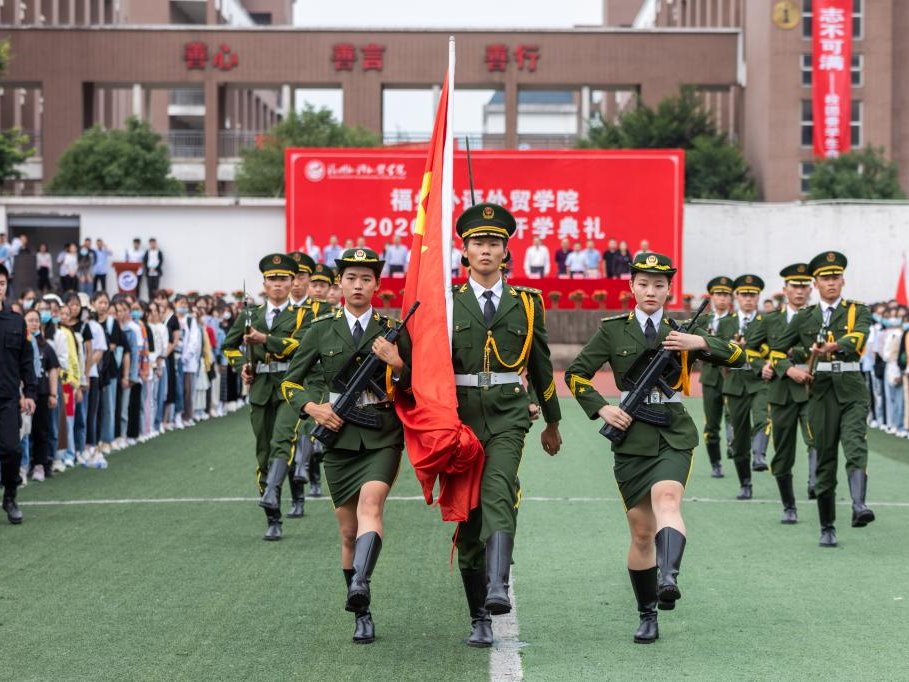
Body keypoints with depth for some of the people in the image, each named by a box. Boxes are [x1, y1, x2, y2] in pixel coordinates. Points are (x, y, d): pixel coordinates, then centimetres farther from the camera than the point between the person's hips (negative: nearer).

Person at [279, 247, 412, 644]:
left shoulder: (393, 330, 4)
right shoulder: (321, 330, 5)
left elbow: (414, 390, 5)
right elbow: (291, 383, 11)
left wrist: (397, 365, -14)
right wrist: (311, 407, -8)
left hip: (382, 437, -2)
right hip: (339, 437, 2)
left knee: (371, 502, -29)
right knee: (349, 532, 6)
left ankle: (360, 585, -46)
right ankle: (362, 615, 20)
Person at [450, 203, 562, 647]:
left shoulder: (526, 303, 10)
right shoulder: (446, 302, 7)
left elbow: (541, 364, 19)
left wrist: (553, 422, 25)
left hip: (508, 415, -1)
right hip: (459, 414, 1)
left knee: (498, 493, -26)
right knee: (467, 514, 3)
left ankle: (497, 589, -40)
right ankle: (479, 618, 11)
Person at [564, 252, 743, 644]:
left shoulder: (682, 330, 8)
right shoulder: (614, 330, 7)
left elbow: (736, 357, 3)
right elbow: (576, 374, 9)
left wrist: (699, 342, -14)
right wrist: (601, 409, -5)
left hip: (674, 435, -1)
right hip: (632, 438, 1)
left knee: (667, 498, -31)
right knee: (641, 533, 4)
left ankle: (668, 580, -49)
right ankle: (647, 617, 16)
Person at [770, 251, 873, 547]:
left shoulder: (858, 312, 5)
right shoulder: (804, 318, 12)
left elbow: (856, 339, -17)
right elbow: (775, 349, 19)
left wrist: (831, 346, -36)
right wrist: (789, 370, 1)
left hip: (851, 392, -2)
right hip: (821, 393, 2)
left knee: (856, 446, -23)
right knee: (825, 460, 4)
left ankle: (858, 506, -39)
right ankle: (827, 528, 10)